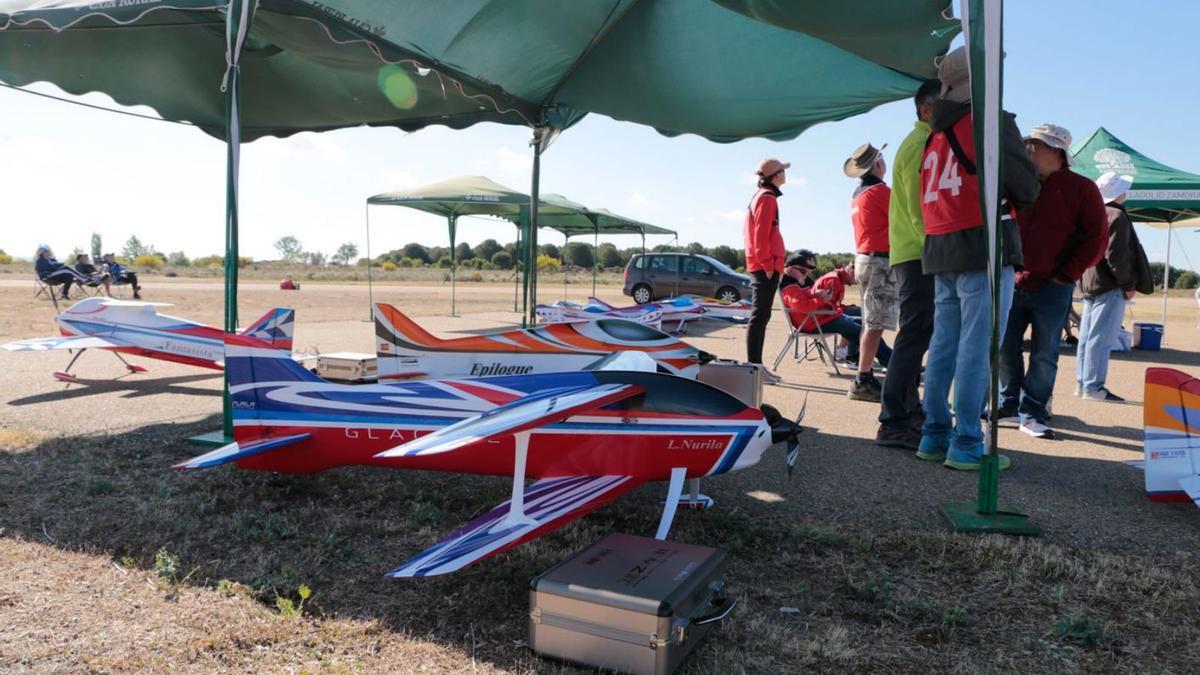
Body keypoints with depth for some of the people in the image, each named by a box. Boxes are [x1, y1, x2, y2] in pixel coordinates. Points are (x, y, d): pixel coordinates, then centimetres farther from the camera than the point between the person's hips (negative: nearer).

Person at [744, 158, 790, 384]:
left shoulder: (762, 196, 21)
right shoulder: (767, 198, -9)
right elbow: (761, 234, -17)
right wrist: (768, 264, -19)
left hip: (761, 266, 10)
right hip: (766, 266, -10)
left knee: (760, 316, 11)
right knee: (760, 317, -10)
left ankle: (756, 365, 15)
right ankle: (754, 367, -10)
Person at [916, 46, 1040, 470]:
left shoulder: (935, 133, 16)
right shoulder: (992, 121, -4)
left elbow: (927, 193, 13)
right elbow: (1026, 187, -7)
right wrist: (1016, 201, 15)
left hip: (938, 250, 7)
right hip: (983, 245, -7)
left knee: (943, 346, 10)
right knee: (977, 349, -5)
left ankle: (934, 436, 14)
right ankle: (966, 445, -3)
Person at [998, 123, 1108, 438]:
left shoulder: (1081, 189, 0)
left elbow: (1096, 238, -2)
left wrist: (1066, 275, -7)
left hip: (1052, 288, -3)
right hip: (1013, 283, 4)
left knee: (1044, 355, 1)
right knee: (1004, 347, 6)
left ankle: (1032, 413, 9)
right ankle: (1010, 404, 20)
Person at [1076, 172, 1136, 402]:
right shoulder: (1116, 216, -11)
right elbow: (1116, 255, -18)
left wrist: (1083, 279, 18)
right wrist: (1128, 284, -10)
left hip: (1089, 285, 9)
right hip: (1110, 287, -9)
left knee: (1087, 336, 10)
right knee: (1101, 337, -9)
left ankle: (1082, 383, 14)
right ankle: (1093, 386, -9)